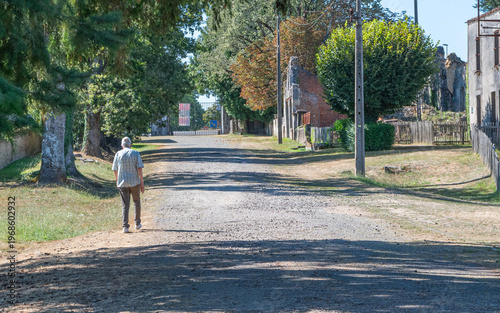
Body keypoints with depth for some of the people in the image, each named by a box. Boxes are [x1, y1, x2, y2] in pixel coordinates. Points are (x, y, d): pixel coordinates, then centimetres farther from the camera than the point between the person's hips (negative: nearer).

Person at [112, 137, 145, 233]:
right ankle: (137, 223, 24)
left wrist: (117, 181, 22)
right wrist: (142, 183, -4)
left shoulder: (118, 154, 3)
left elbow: (115, 170, 6)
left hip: (123, 183, 1)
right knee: (137, 201, 19)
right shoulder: (135, 153, -1)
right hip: (135, 182, -1)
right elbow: (139, 168, -8)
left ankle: (125, 226, -9)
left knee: (125, 205, 2)